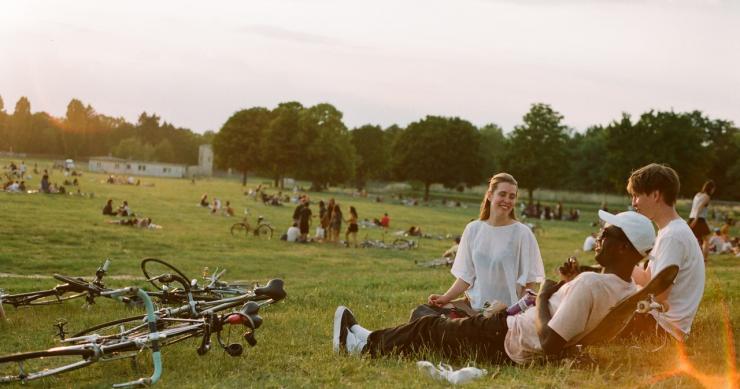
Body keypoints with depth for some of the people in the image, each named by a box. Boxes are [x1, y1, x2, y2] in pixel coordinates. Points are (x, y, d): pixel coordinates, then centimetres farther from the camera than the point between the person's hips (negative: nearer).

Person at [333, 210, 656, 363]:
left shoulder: (590, 283, -32)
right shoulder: (631, 292, -5)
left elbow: (550, 343, -34)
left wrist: (542, 298, -20)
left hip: (503, 340, -9)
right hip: (522, 351, 9)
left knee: (429, 328, 13)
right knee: (445, 324, 25)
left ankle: (365, 344, 34)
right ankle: (370, 340, 40)